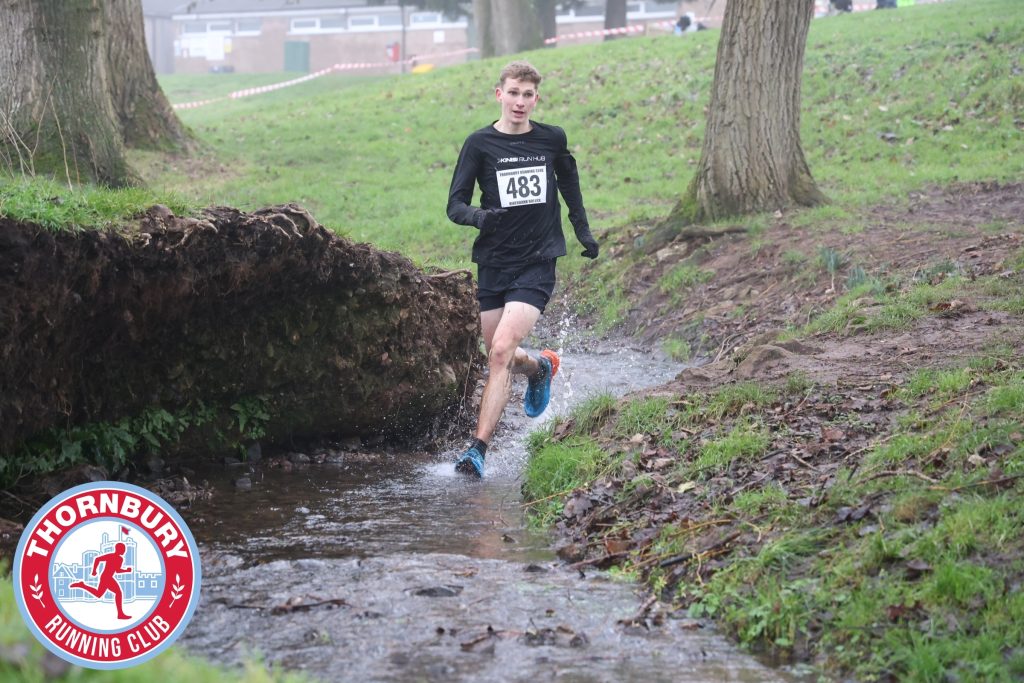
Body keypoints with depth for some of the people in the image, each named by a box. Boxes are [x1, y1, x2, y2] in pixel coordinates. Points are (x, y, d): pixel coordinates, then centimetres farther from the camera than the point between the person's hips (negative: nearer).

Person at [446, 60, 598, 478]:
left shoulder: (552, 140, 3)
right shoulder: (480, 144, -3)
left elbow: (569, 184, 23)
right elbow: (455, 205, -3)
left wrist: (584, 233, 26)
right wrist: (479, 216, -25)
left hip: (537, 264, -2)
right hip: (493, 263, 2)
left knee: (501, 351, -18)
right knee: (498, 358, 10)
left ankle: (478, 449, -16)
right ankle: (541, 367, 46)